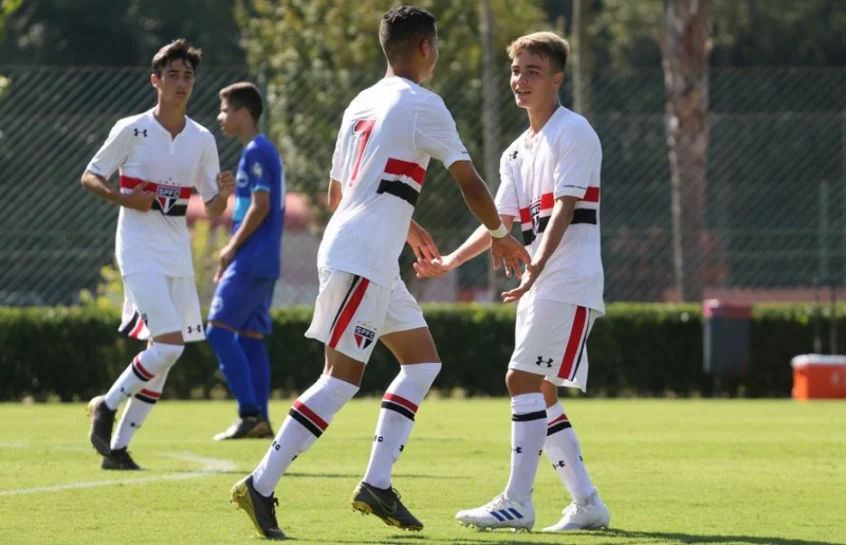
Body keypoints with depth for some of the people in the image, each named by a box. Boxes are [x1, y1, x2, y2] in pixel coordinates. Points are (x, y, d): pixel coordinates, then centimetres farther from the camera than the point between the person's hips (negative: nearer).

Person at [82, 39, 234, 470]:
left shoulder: (202, 140, 8)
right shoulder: (132, 130, -5)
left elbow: (212, 210, 11)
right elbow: (90, 177, 2)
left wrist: (223, 194, -12)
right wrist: (124, 198, -16)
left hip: (178, 256, 6)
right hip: (139, 252, -6)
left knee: (163, 356, 4)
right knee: (169, 343, -19)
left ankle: (117, 447, 12)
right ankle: (107, 406, 1)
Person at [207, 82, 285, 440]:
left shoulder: (256, 152, -11)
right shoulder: (262, 150, 19)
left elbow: (260, 205, -19)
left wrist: (232, 248, -11)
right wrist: (234, 252, 18)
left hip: (251, 261, -10)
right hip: (263, 262, 10)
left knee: (219, 329, -11)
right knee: (250, 336, 9)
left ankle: (249, 412, -16)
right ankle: (259, 419, 8)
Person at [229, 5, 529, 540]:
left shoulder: (362, 104, 18)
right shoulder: (422, 105, -7)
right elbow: (470, 183, -4)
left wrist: (406, 228, 34)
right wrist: (501, 236, 13)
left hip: (373, 262, 9)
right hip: (362, 260, -9)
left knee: (423, 361, 12)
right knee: (343, 377, -10)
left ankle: (377, 484, 7)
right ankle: (261, 485, -12)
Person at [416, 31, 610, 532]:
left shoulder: (573, 132, -8)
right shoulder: (517, 153, 18)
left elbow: (564, 209, -17)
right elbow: (501, 222, 21)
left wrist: (535, 267, -28)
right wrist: (450, 262, 10)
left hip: (570, 283, -9)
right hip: (538, 287, 9)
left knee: (524, 381, -16)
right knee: (540, 395, 7)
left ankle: (518, 502, -17)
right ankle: (587, 504, 13)